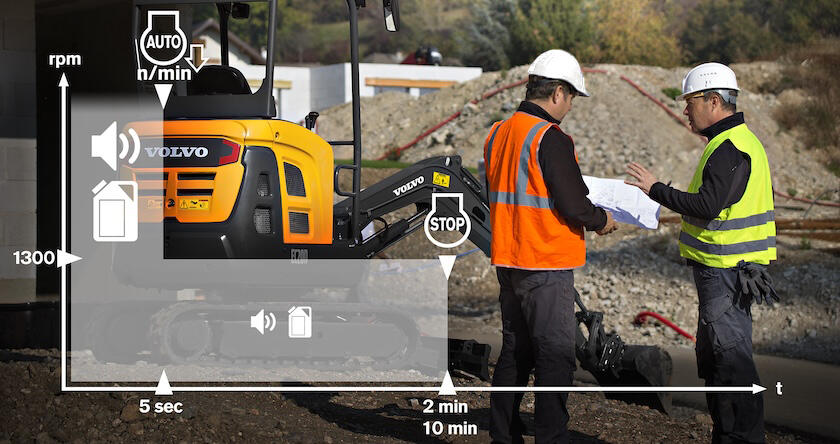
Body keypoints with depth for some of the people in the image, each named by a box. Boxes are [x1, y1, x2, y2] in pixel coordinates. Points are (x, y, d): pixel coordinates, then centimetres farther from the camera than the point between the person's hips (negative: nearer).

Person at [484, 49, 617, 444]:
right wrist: (600, 220, 1)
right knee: (555, 356, -3)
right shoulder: (550, 139, -17)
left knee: (515, 352, 16)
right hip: (546, 266, -8)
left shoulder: (497, 134, 9)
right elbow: (574, 206, -19)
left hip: (508, 261, 8)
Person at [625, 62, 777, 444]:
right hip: (725, 268, 11)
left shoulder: (729, 148, -19)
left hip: (725, 271, -11)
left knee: (732, 358, -8)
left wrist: (656, 190, -17)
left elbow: (708, 206, -26)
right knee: (714, 356, 17)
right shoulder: (738, 141, 16)